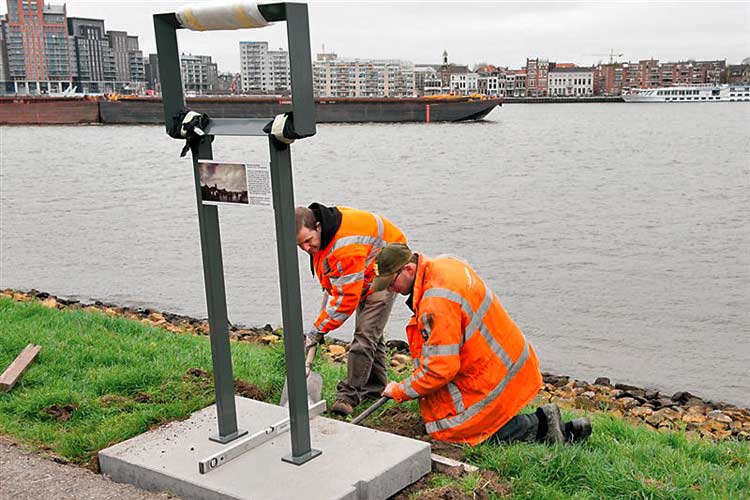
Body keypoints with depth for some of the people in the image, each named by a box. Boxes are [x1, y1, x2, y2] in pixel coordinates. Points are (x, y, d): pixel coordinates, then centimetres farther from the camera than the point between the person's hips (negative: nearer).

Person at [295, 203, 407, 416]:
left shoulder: (346, 247, -40)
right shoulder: (322, 233, -12)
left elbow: (347, 297, -35)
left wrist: (318, 329, -28)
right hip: (365, 275, 9)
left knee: (366, 333, -16)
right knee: (370, 332, 16)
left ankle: (349, 395, -13)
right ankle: (375, 387, 28)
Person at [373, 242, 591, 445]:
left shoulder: (437, 302, -27)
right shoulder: (443, 264, 4)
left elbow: (441, 368, -25)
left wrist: (401, 391, -10)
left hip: (493, 378, -9)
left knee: (445, 428, -4)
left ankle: (538, 426, -2)